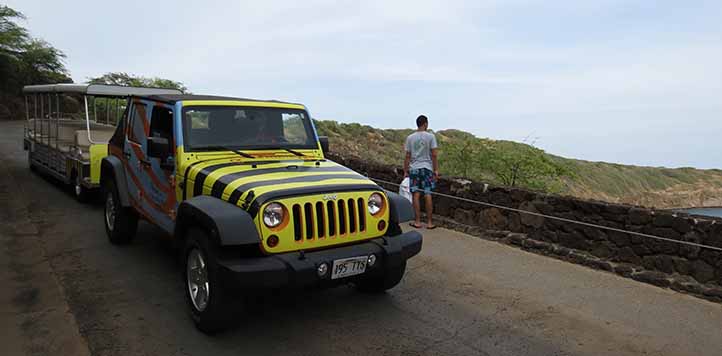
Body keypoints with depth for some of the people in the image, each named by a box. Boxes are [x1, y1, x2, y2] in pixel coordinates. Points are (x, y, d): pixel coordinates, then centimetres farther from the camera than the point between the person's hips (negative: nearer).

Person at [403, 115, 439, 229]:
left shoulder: (410, 138, 3)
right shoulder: (430, 136, -4)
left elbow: (407, 156, 3)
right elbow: (434, 155, -6)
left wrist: (405, 171, 8)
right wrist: (436, 170, 0)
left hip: (414, 168, 2)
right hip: (427, 168, -2)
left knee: (416, 195, 4)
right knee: (427, 194, 3)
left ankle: (417, 221, 7)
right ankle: (429, 222, 7)